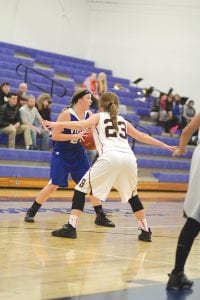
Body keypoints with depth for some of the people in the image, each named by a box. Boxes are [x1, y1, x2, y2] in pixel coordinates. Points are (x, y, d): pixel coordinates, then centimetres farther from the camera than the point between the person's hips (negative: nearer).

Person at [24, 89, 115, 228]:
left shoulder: (89, 115, -1)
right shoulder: (67, 114, -19)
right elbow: (55, 136, -21)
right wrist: (75, 136, -28)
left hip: (79, 155, 6)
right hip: (62, 155, -6)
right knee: (53, 185, -8)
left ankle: (100, 216, 9)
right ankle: (32, 211, 8)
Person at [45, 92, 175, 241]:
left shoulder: (98, 117, 20)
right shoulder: (123, 121, 31)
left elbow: (81, 125, 1)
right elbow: (142, 136, 39)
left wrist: (57, 124, 3)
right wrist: (164, 145, 50)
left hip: (110, 157, -4)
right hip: (129, 158, 4)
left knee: (81, 189, 5)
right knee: (133, 195, 26)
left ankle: (71, 227, -6)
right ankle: (146, 231, 25)